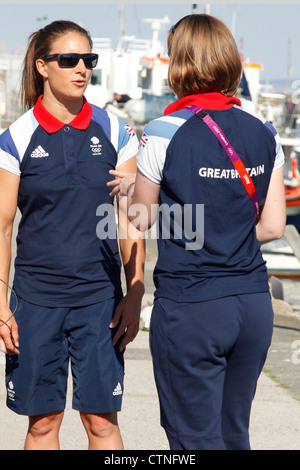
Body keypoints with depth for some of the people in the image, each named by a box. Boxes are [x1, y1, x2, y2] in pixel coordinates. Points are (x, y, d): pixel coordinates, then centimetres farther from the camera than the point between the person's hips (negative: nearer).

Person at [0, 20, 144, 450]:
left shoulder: (114, 132, 3)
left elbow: (131, 221, 5)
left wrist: (135, 295, -1)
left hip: (100, 297, 0)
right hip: (37, 297, 0)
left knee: (101, 418, 0)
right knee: (42, 418, 5)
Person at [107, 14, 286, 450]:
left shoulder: (165, 132, -10)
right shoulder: (264, 134, 3)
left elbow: (141, 218, 2)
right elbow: (272, 226, 5)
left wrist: (132, 184, 21)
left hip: (190, 305, -5)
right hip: (253, 300, 5)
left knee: (196, 438, 2)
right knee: (234, 432, 16)